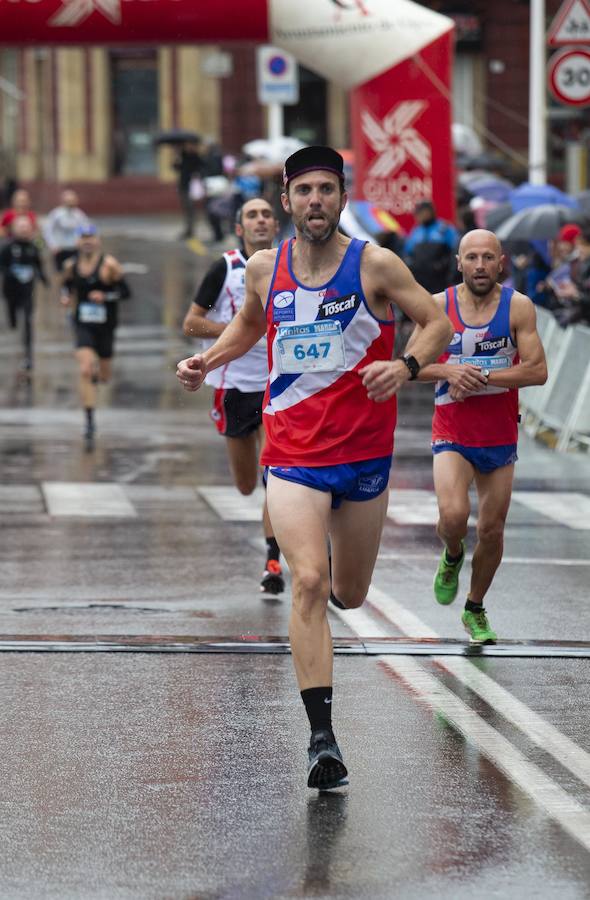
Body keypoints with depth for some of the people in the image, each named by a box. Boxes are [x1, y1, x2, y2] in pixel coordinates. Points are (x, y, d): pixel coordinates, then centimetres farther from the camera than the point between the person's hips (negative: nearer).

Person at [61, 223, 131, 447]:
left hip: (105, 327, -1)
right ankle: (89, 422, -13)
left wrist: (105, 296, -26)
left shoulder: (109, 265, -12)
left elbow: (125, 292, -10)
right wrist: (66, 297, -1)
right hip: (83, 326, 1)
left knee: (104, 376, 12)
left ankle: (97, 374, 53)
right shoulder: (71, 265, 0)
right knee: (85, 371, -17)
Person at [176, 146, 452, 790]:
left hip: (363, 452, 0)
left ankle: (332, 579, 54)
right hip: (292, 453, 0)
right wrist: (206, 362, 8)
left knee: (349, 593, 13)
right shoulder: (264, 268, 3)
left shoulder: (374, 265, -5)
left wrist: (406, 366, -19)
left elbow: (438, 322, 0)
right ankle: (321, 736, -18)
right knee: (308, 583, -17)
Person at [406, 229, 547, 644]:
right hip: (452, 433, -1)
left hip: (501, 435, 1)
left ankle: (475, 610, 31)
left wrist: (481, 376, -22)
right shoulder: (439, 306, -5)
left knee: (492, 530, 9)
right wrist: (448, 372, -19)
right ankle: (453, 556, 13)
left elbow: (537, 371, -14)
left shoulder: (518, 307, -8)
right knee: (454, 515, -23)